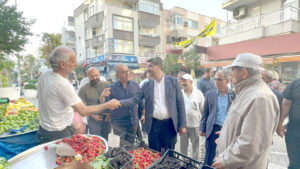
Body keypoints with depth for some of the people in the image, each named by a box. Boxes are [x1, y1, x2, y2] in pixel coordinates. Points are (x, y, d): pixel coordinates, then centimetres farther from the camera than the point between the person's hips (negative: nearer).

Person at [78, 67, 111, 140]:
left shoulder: (107, 85, -2)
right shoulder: (83, 89, -5)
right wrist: (92, 115, -13)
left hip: (107, 117, 2)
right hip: (94, 119, -2)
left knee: (105, 139, 14)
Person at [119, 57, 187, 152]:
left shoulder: (173, 81, -2)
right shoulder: (147, 85, 4)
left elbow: (180, 102, -1)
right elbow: (135, 99, -1)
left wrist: (182, 124, -4)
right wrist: (119, 102, -18)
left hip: (169, 124, -1)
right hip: (153, 125, 2)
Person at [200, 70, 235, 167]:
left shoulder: (233, 95, -2)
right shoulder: (210, 94, 0)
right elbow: (205, 113, 5)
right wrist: (202, 129, 3)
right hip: (213, 128, 0)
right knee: (209, 156, 7)